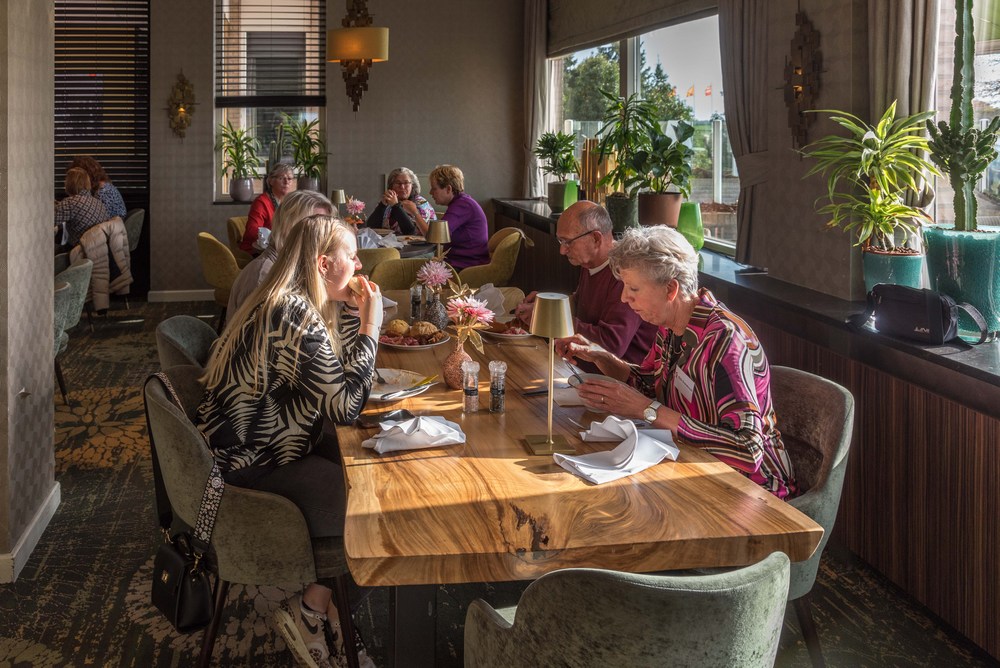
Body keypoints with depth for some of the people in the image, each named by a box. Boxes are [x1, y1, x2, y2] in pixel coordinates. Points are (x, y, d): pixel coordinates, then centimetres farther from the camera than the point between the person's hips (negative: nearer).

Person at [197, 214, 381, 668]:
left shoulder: (304, 305, 7)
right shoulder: (295, 315, -25)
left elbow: (338, 371, 16)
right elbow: (346, 407, -26)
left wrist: (353, 311, 5)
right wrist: (371, 326, -18)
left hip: (264, 437, 10)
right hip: (247, 457, -10)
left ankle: (338, 591, 11)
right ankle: (310, 611, 2)